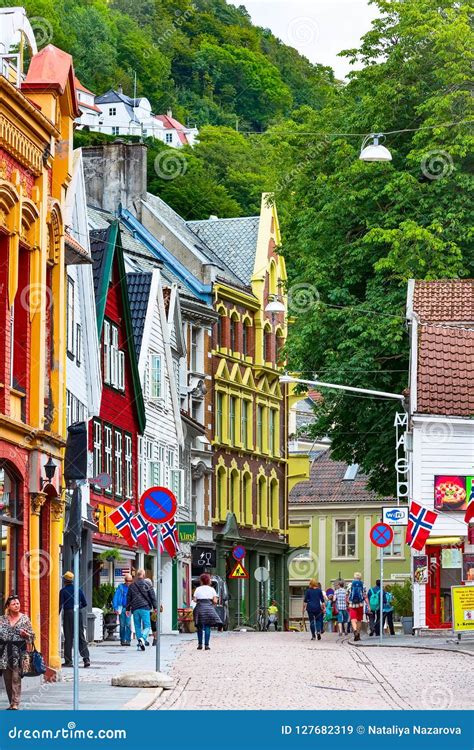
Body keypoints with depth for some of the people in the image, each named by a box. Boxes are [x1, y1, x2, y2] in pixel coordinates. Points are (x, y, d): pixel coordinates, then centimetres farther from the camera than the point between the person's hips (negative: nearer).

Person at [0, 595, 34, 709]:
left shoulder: (25, 619, 3)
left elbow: (32, 636, 5)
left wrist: (25, 634, -15)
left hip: (19, 652, -3)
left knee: (16, 678, -11)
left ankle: (15, 704, -13)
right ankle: (11, 703, 14)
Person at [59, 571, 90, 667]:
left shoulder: (63, 591, -5)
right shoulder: (78, 590, 7)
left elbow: (60, 605, -8)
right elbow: (84, 604, 10)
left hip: (68, 614, -3)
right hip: (78, 613, 3)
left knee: (68, 638, 3)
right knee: (81, 637, 6)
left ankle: (68, 661, 4)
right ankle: (86, 658, -5)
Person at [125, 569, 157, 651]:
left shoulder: (131, 586, 10)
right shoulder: (147, 585, 1)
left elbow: (128, 598, 13)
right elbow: (152, 597, 0)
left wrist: (127, 609, 18)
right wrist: (155, 607, 5)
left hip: (135, 608, 3)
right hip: (145, 608, -3)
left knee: (137, 627, 10)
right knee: (147, 626, -2)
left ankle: (139, 644, 6)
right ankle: (143, 638, -29)